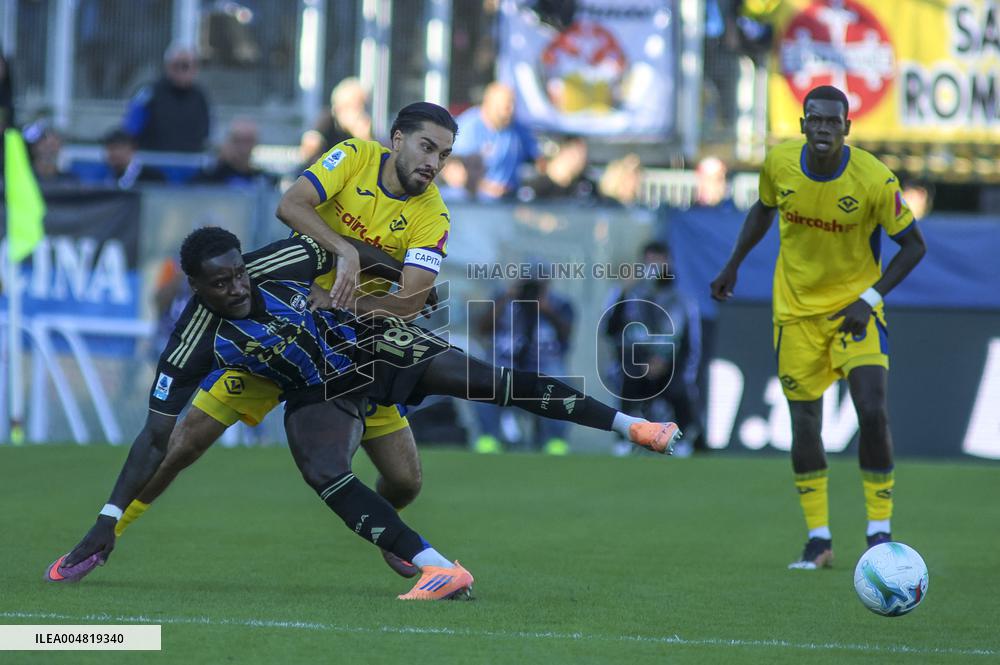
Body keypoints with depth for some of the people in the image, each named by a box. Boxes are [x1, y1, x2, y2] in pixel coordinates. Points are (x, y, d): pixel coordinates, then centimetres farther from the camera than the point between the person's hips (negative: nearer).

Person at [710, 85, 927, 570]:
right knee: (804, 422, 0)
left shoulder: (875, 180, -19)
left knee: (873, 412, -16)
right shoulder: (779, 163, -10)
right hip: (796, 309, 3)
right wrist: (733, 266, 10)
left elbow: (913, 245, -9)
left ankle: (880, 533, -2)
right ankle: (818, 539, 11)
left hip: (854, 306, -2)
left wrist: (870, 298, -18)